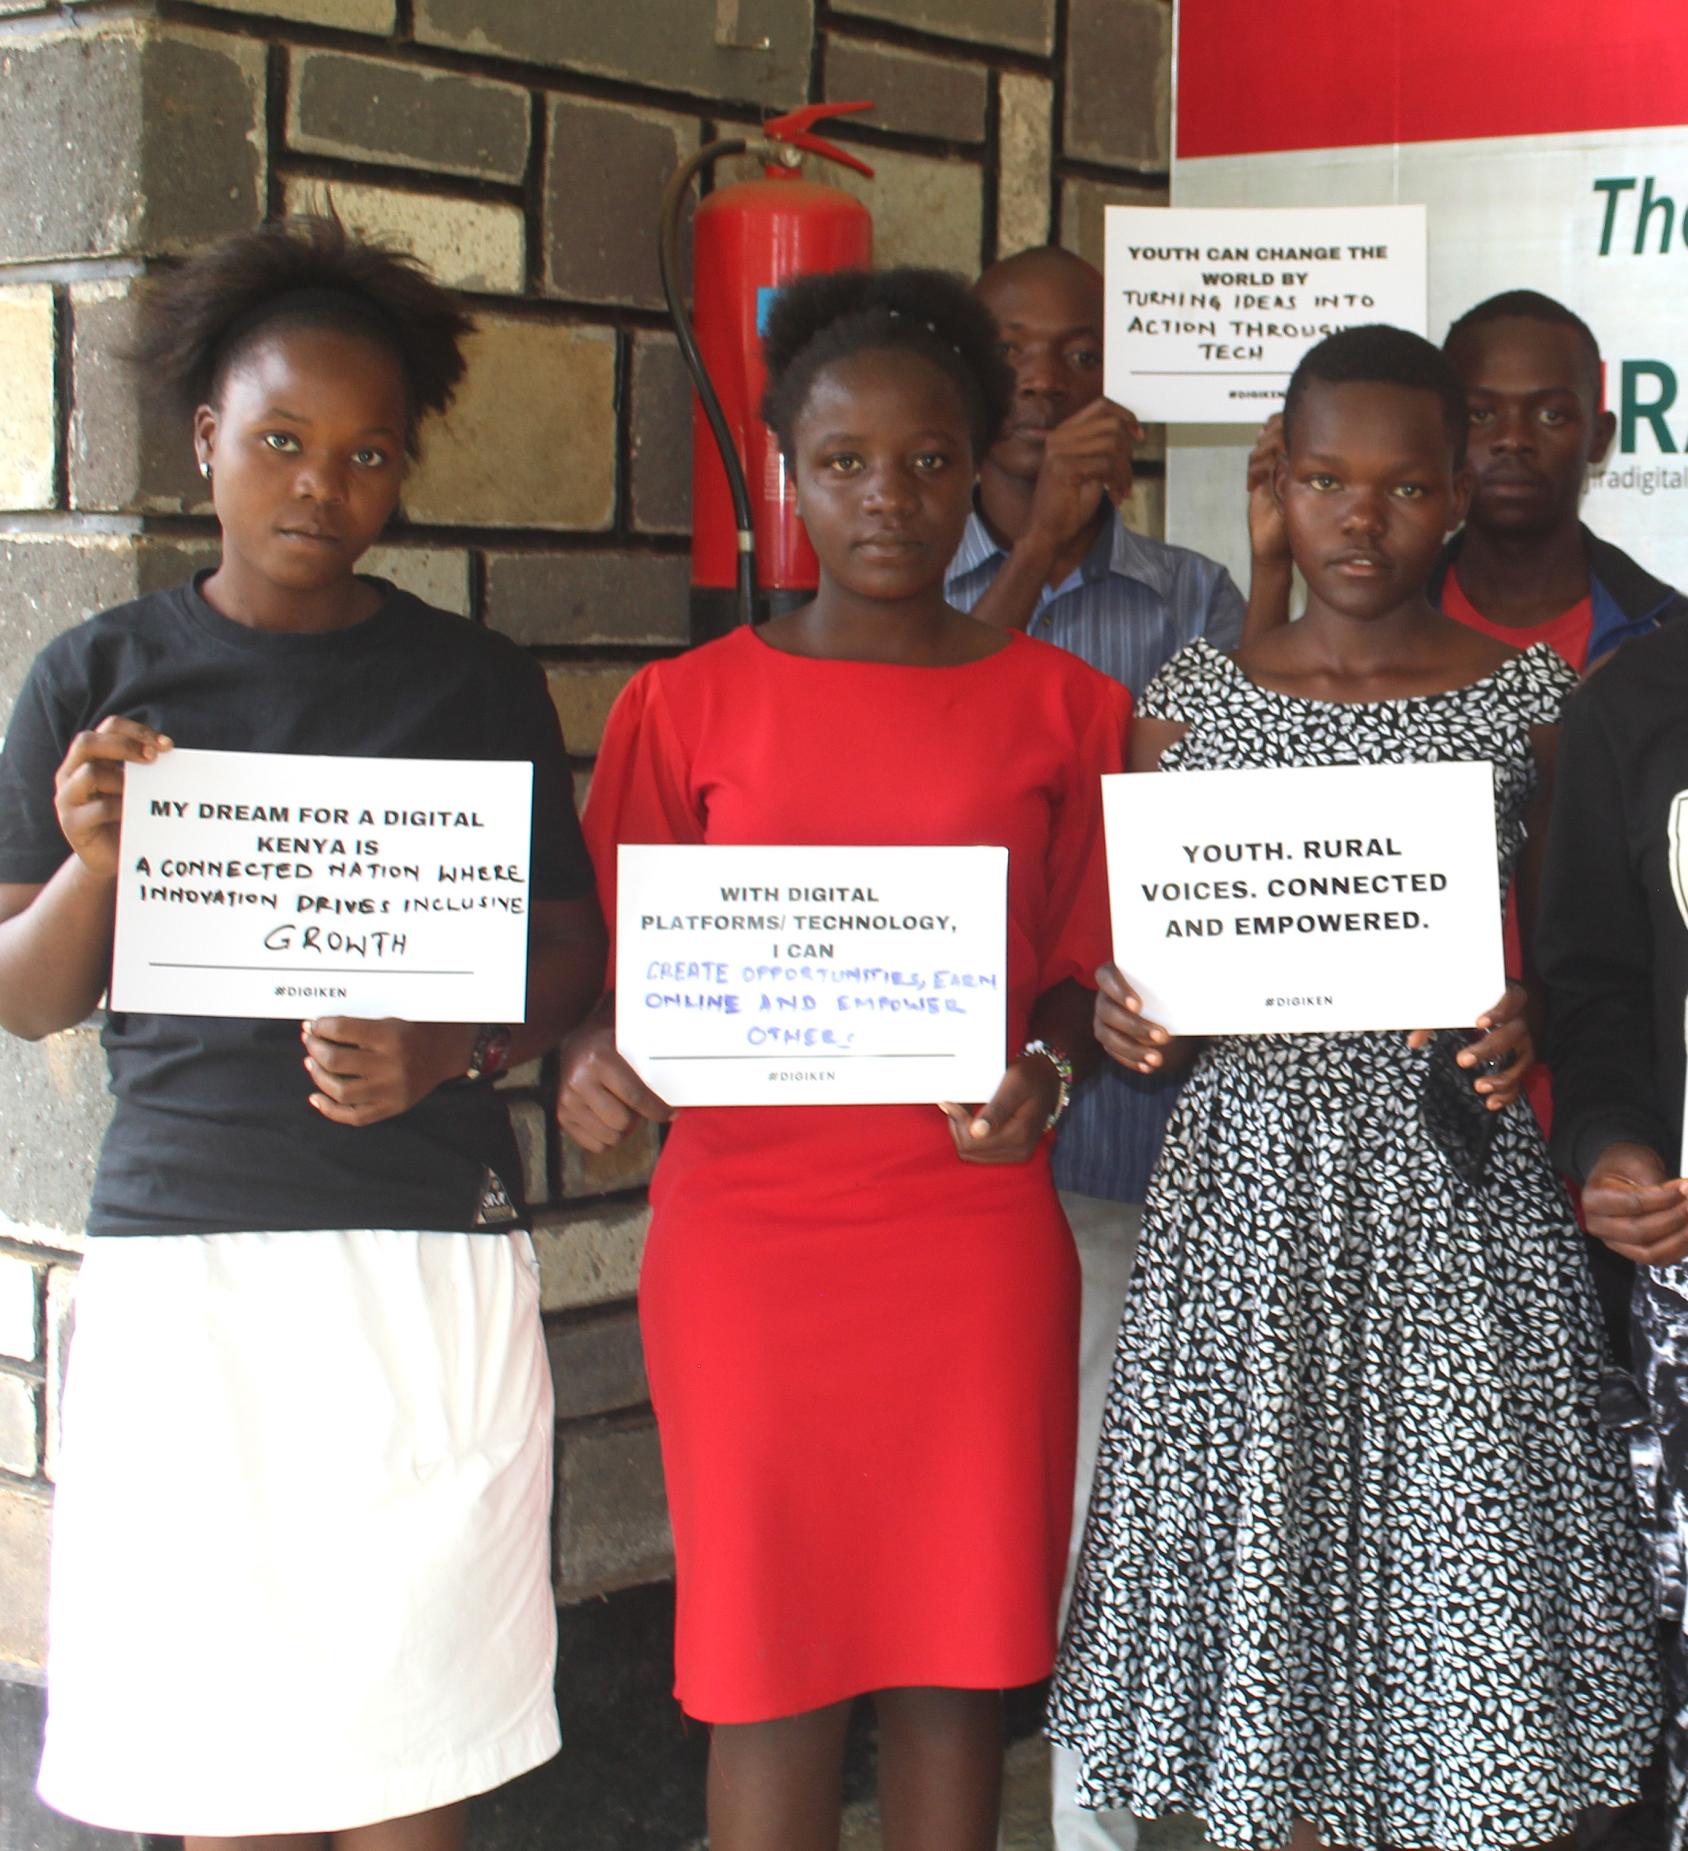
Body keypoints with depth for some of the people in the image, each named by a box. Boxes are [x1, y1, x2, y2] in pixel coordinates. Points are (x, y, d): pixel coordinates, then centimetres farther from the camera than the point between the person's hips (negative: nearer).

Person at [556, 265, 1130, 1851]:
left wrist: (1042, 1072, -11)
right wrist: (596, 1055, -16)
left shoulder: (1062, 707, 7)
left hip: (980, 1231, 1)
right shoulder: (687, 704, 5)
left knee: (957, 1655, 7)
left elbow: (1085, 969, 9)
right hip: (745, 1230, -1)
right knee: (770, 1660, 3)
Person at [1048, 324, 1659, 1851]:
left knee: (1456, 1546, 1)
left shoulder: (1529, 700, 3)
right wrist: (1122, 1015, -13)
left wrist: (1528, 1023, -15)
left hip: (1458, 1185, -1)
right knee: (1262, 1540, 5)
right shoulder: (1193, 704, 5)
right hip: (1254, 1170, 1)